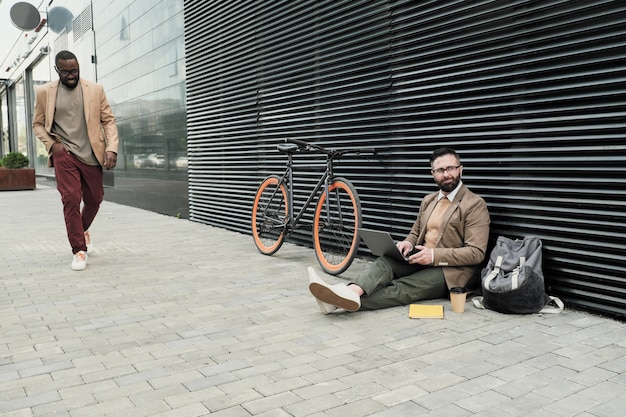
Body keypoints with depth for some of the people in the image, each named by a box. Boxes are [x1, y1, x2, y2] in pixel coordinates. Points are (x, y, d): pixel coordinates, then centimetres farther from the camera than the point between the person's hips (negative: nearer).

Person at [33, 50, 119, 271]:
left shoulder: (95, 89, 2)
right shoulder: (44, 92, 3)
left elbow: (109, 120, 2)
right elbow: (38, 124, 10)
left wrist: (112, 148, -11)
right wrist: (52, 144, -7)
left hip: (91, 155, 2)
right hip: (64, 154, -1)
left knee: (94, 199, 11)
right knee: (71, 199, -10)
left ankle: (83, 230, 42)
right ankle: (79, 250, 1)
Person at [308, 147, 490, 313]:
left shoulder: (475, 204, -6)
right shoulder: (428, 200, 16)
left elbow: (476, 253, -13)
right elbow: (415, 233, 24)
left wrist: (434, 255, -23)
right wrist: (407, 243, -2)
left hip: (452, 271, -6)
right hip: (422, 261, 6)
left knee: (402, 288, -30)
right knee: (386, 260, -25)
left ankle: (347, 300, -48)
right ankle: (351, 292, -49)